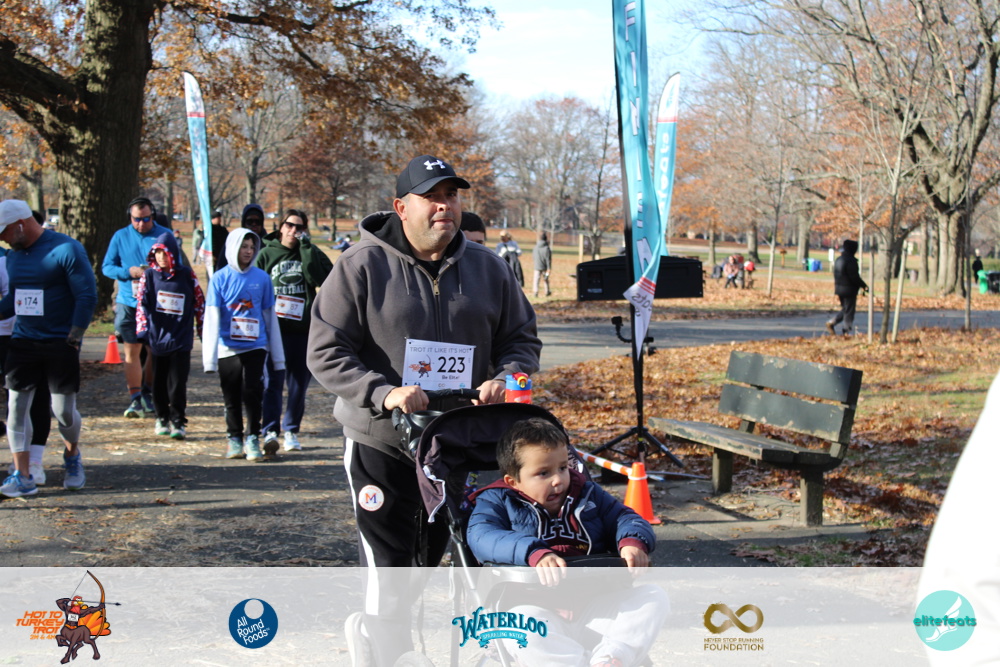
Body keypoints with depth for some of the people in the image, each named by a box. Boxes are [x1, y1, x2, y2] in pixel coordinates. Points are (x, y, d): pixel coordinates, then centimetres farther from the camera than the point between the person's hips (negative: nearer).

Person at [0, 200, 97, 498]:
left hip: (60, 344, -5)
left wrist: (75, 337, -15)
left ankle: (72, 455, 32)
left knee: (64, 410, 1)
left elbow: (87, 296, -13)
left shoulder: (66, 250, -12)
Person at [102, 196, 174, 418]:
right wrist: (128, 271, -14)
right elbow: (107, 267, 6)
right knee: (132, 351, -4)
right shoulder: (120, 237, 5)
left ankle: (147, 393, 26)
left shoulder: (165, 235, 2)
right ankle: (135, 399, -1)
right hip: (128, 302, 0)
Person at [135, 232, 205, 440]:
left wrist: (203, 328, 10)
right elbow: (141, 303, 1)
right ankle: (162, 419, 22)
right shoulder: (149, 275, 4)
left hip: (180, 339, -2)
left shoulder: (187, 275, 2)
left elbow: (199, 302, 9)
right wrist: (143, 329, -9)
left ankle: (178, 422, 3)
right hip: (157, 338, 2)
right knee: (159, 382, 9)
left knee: (177, 382, -4)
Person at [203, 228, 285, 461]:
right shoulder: (220, 278, 0)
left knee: (252, 392, -10)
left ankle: (253, 438, 3)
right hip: (228, 348, 0)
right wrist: (210, 357, -9)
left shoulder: (262, 278, 2)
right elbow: (212, 317, -3)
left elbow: (269, 316, 8)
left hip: (255, 347, 0)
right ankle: (234, 438, 22)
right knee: (232, 398, 8)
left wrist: (278, 356, 9)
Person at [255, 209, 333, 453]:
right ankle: (270, 431, -15)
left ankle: (291, 430, 19)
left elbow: (322, 278, -13)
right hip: (275, 328, -2)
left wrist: (306, 246, -11)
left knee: (299, 383, 8)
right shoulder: (266, 254, 7)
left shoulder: (311, 253, 7)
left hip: (304, 329, 2)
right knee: (273, 380, -11)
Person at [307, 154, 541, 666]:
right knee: (389, 562, -8)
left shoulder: (486, 268, 4)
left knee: (430, 554, 20)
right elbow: (325, 352, -10)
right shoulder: (363, 265, -9)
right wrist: (383, 393, -24)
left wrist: (504, 377, -11)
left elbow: (523, 339, 12)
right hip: (380, 440, -5)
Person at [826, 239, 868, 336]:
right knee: (849, 311, 1)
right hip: (849, 290, -8)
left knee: (845, 309, 19)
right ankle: (847, 331, 4)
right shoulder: (851, 261, -18)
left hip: (839, 288, 8)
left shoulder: (838, 260, 11)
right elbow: (854, 277, -19)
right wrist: (864, 286, -8)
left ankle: (832, 323, 6)